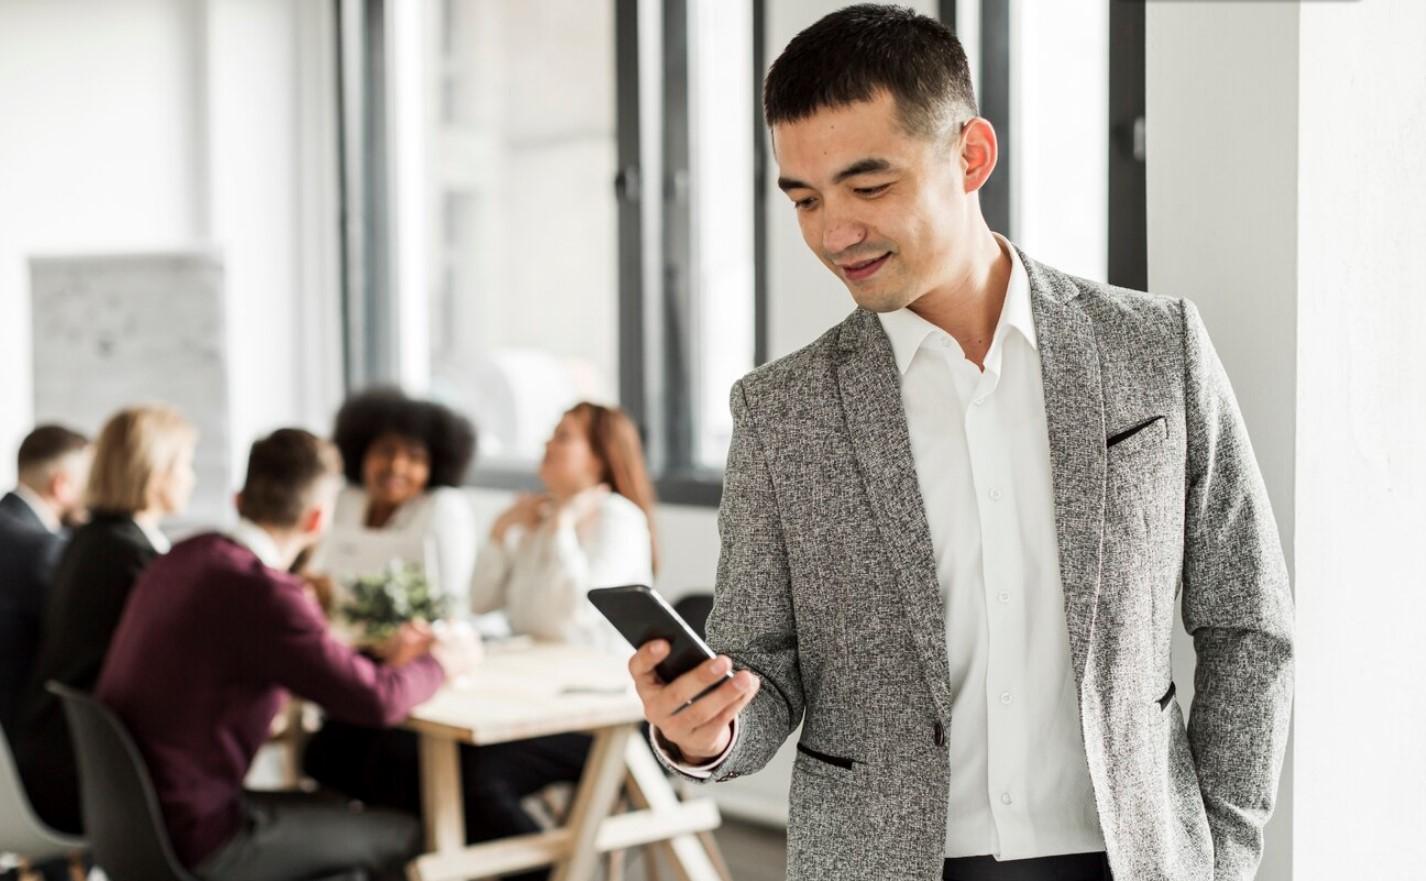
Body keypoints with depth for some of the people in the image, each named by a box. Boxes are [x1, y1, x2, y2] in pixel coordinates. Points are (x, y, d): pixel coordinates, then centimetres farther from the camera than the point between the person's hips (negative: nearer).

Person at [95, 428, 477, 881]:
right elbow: (379, 702, -21)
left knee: (336, 811, 27)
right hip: (191, 841, -8)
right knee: (402, 837, 8)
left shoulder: (183, 557, 3)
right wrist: (442, 662, -1)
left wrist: (380, 659, 14)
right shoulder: (262, 590, -23)